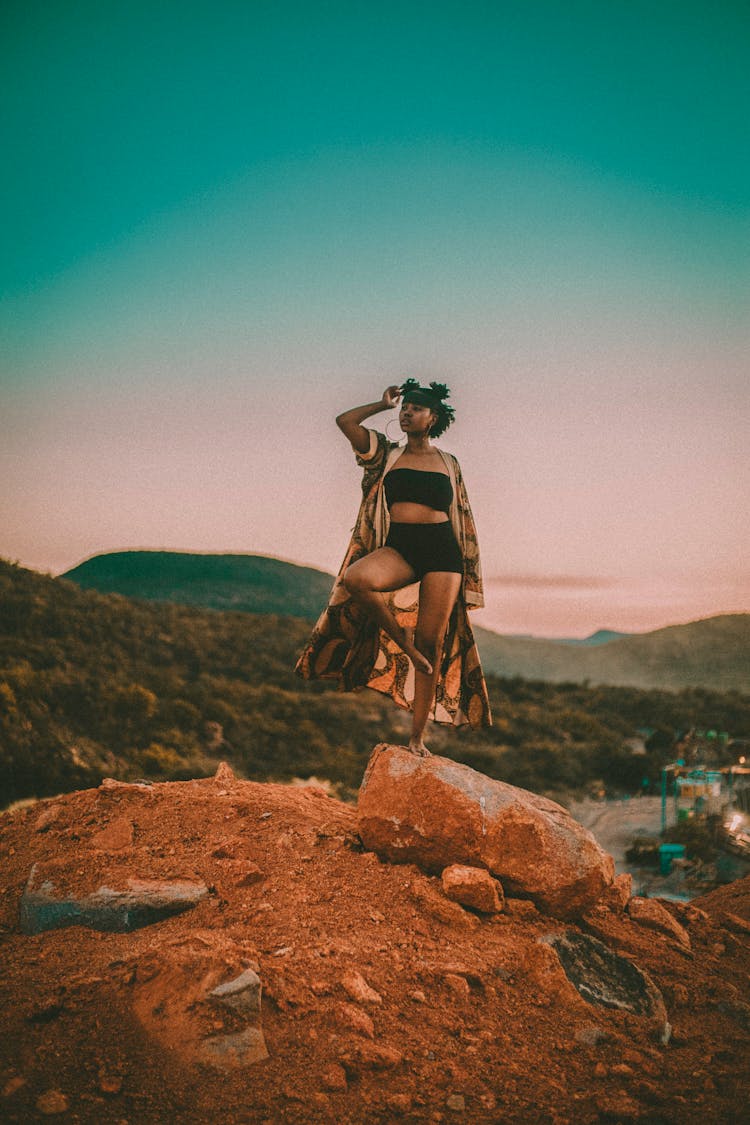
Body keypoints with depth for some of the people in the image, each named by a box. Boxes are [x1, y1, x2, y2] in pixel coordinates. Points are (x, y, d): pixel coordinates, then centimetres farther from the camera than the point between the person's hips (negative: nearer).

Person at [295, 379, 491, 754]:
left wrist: (468, 567, 12)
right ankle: (404, 644, -11)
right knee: (354, 580, -34)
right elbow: (344, 421, 2)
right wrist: (383, 403, 15)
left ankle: (417, 737, -1)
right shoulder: (386, 453, 14)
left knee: (432, 642, -7)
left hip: (441, 551, 0)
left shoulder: (448, 463, 15)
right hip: (397, 547, 0)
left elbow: (461, 515, 18)